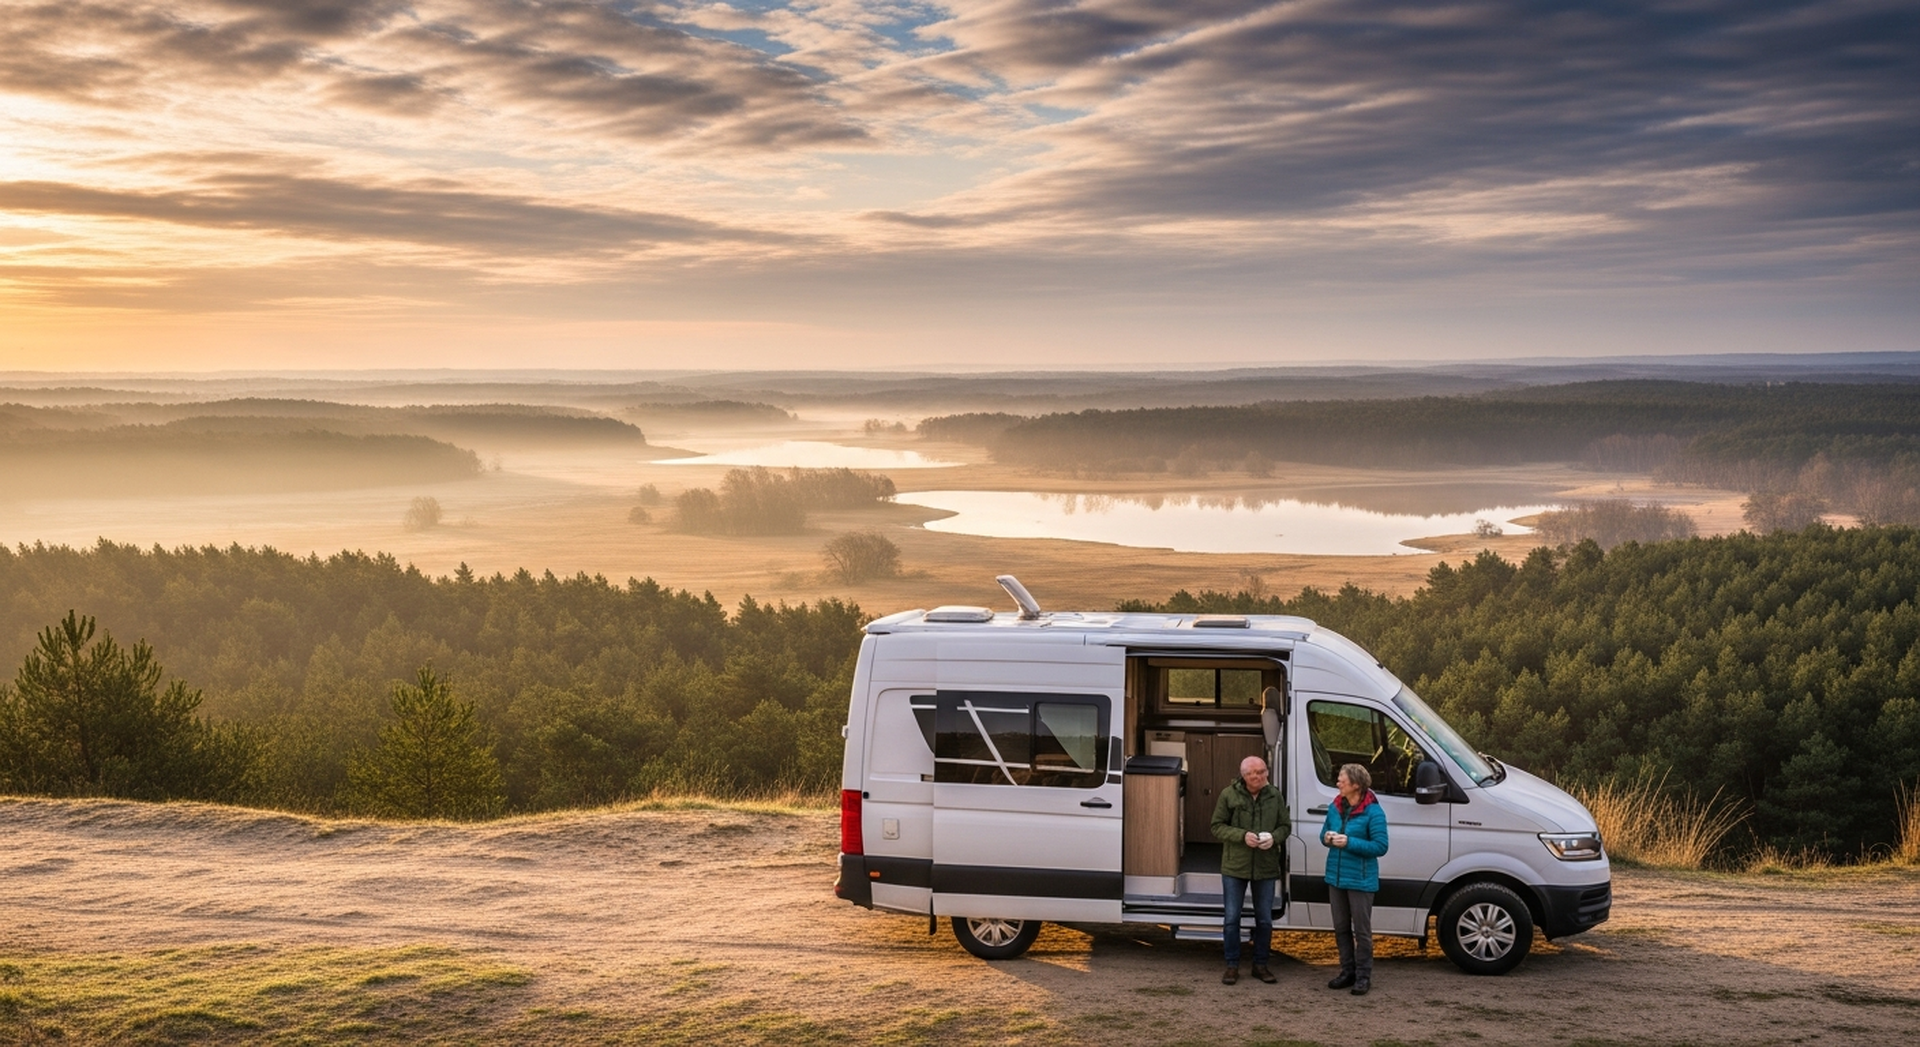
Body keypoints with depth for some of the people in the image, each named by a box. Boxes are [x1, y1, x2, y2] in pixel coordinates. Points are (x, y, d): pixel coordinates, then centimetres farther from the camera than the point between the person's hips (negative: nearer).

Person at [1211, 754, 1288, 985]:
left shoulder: (1274, 796, 2)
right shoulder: (1229, 795, -7)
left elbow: (1284, 826, 9)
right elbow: (1217, 827, -4)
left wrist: (1274, 837, -13)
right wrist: (1242, 835, -18)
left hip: (1266, 868, 2)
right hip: (1235, 866, -2)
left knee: (1264, 920, 10)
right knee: (1232, 918, 3)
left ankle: (1260, 965, 23)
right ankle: (1232, 966, 14)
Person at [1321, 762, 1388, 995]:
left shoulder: (1373, 812, -15)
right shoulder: (1335, 807, 5)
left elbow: (1380, 846, -17)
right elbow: (1325, 832, 17)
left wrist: (1349, 842, -24)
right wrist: (1326, 838, -8)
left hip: (1360, 879, -7)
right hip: (1336, 876, 7)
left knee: (1362, 930, 2)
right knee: (1341, 927, 14)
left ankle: (1363, 975, 11)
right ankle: (1347, 971, 26)